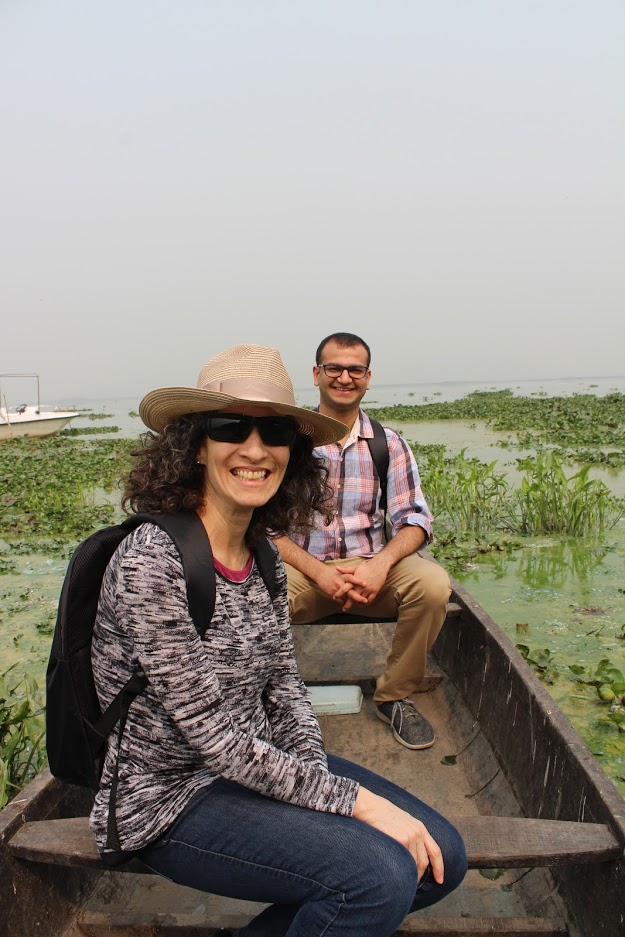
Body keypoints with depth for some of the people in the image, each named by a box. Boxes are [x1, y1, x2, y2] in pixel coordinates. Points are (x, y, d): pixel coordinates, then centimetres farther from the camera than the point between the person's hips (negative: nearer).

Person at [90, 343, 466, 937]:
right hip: (168, 797, -7)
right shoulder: (150, 562, -23)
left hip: (259, 768, 7)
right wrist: (354, 800, -19)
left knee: (440, 855, 0)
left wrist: (315, 776, -9)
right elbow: (210, 736, -23)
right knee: (378, 875, -23)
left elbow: (283, 686, 7)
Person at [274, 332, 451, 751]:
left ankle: (395, 696, -1)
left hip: (373, 566, 2)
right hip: (304, 568, -1)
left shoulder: (390, 444, 5)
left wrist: (381, 563, -22)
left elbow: (415, 518, 0)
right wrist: (320, 573, -21)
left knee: (433, 582, -27)